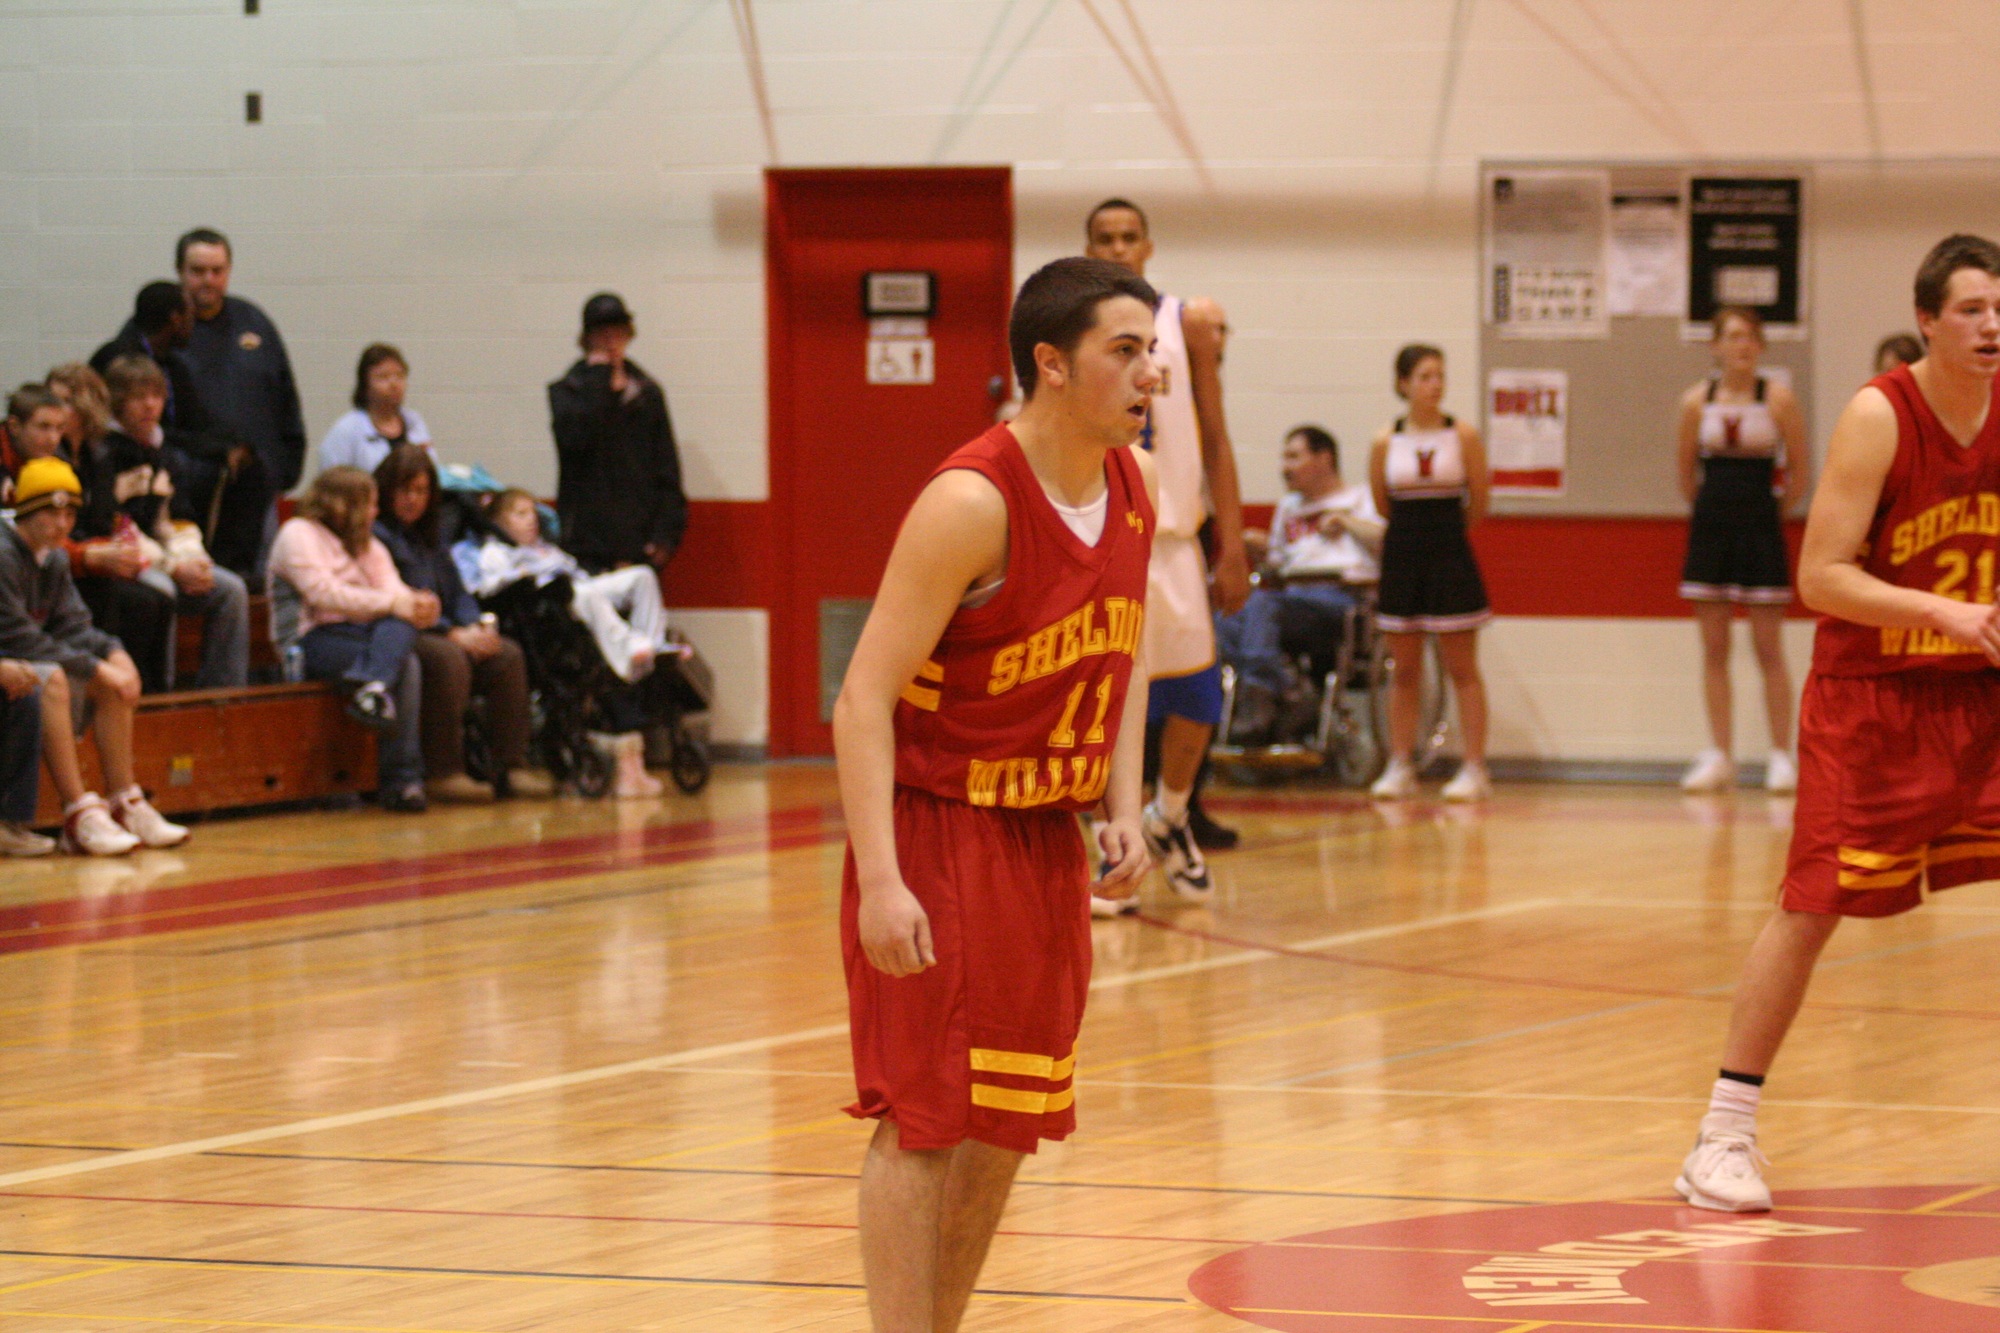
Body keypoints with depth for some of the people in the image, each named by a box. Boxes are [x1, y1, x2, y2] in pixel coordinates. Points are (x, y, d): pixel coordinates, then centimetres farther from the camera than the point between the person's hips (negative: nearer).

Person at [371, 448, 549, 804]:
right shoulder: (375, 536, -4)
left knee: (508, 655, -12)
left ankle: (511, 767, -15)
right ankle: (443, 773, -34)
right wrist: (453, 634, -18)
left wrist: (476, 626, -3)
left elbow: (458, 594, 21)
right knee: (448, 657, -35)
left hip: (445, 635, 8)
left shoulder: (429, 540, 25)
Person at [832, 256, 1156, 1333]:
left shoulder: (1135, 488, 2)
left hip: (1047, 838, 8)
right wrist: (880, 882, -29)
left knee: (1008, 1121, 11)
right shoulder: (971, 504, -22)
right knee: (925, 1120, -8)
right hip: (938, 830, -8)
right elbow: (865, 698, -22)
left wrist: (1123, 809, 4)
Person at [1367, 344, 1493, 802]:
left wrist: (1444, 528, 11)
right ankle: (1400, 767, 13)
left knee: (1462, 669, 0)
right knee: (1403, 671, 8)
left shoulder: (1463, 437, -5)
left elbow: (1478, 506, 1)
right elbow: (1382, 503, 10)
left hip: (1450, 558, -2)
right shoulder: (1386, 443, -1)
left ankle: (1474, 769, 2)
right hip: (1401, 556, 2)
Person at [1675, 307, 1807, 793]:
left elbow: (1798, 475, 0)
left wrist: (1768, 511, 7)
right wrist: (1714, 507, 14)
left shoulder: (1778, 399, -6)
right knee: (1714, 650, 5)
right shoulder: (1697, 402, 1)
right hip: (1710, 528, 3)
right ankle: (1719, 757, 10)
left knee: (1769, 649, -1)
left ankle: (1781, 756, 3)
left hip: (1760, 529, -3)